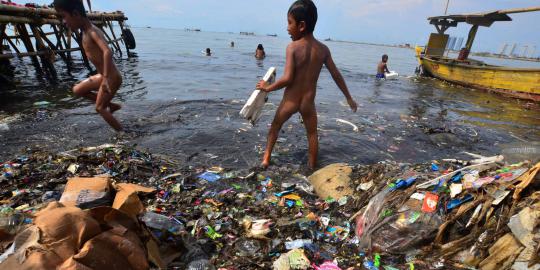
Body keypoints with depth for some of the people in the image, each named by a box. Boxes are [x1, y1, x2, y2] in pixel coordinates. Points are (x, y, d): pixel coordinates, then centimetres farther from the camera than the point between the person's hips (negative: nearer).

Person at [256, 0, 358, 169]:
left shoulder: (293, 47, -14)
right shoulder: (323, 49, 0)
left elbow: (287, 78, -21)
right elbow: (337, 76, 5)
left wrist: (267, 88, -5)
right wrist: (349, 98, 15)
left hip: (290, 101, -2)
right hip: (308, 102, 3)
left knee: (275, 126, 24)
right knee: (312, 134, 21)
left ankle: (266, 157, 28)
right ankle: (313, 167, 31)